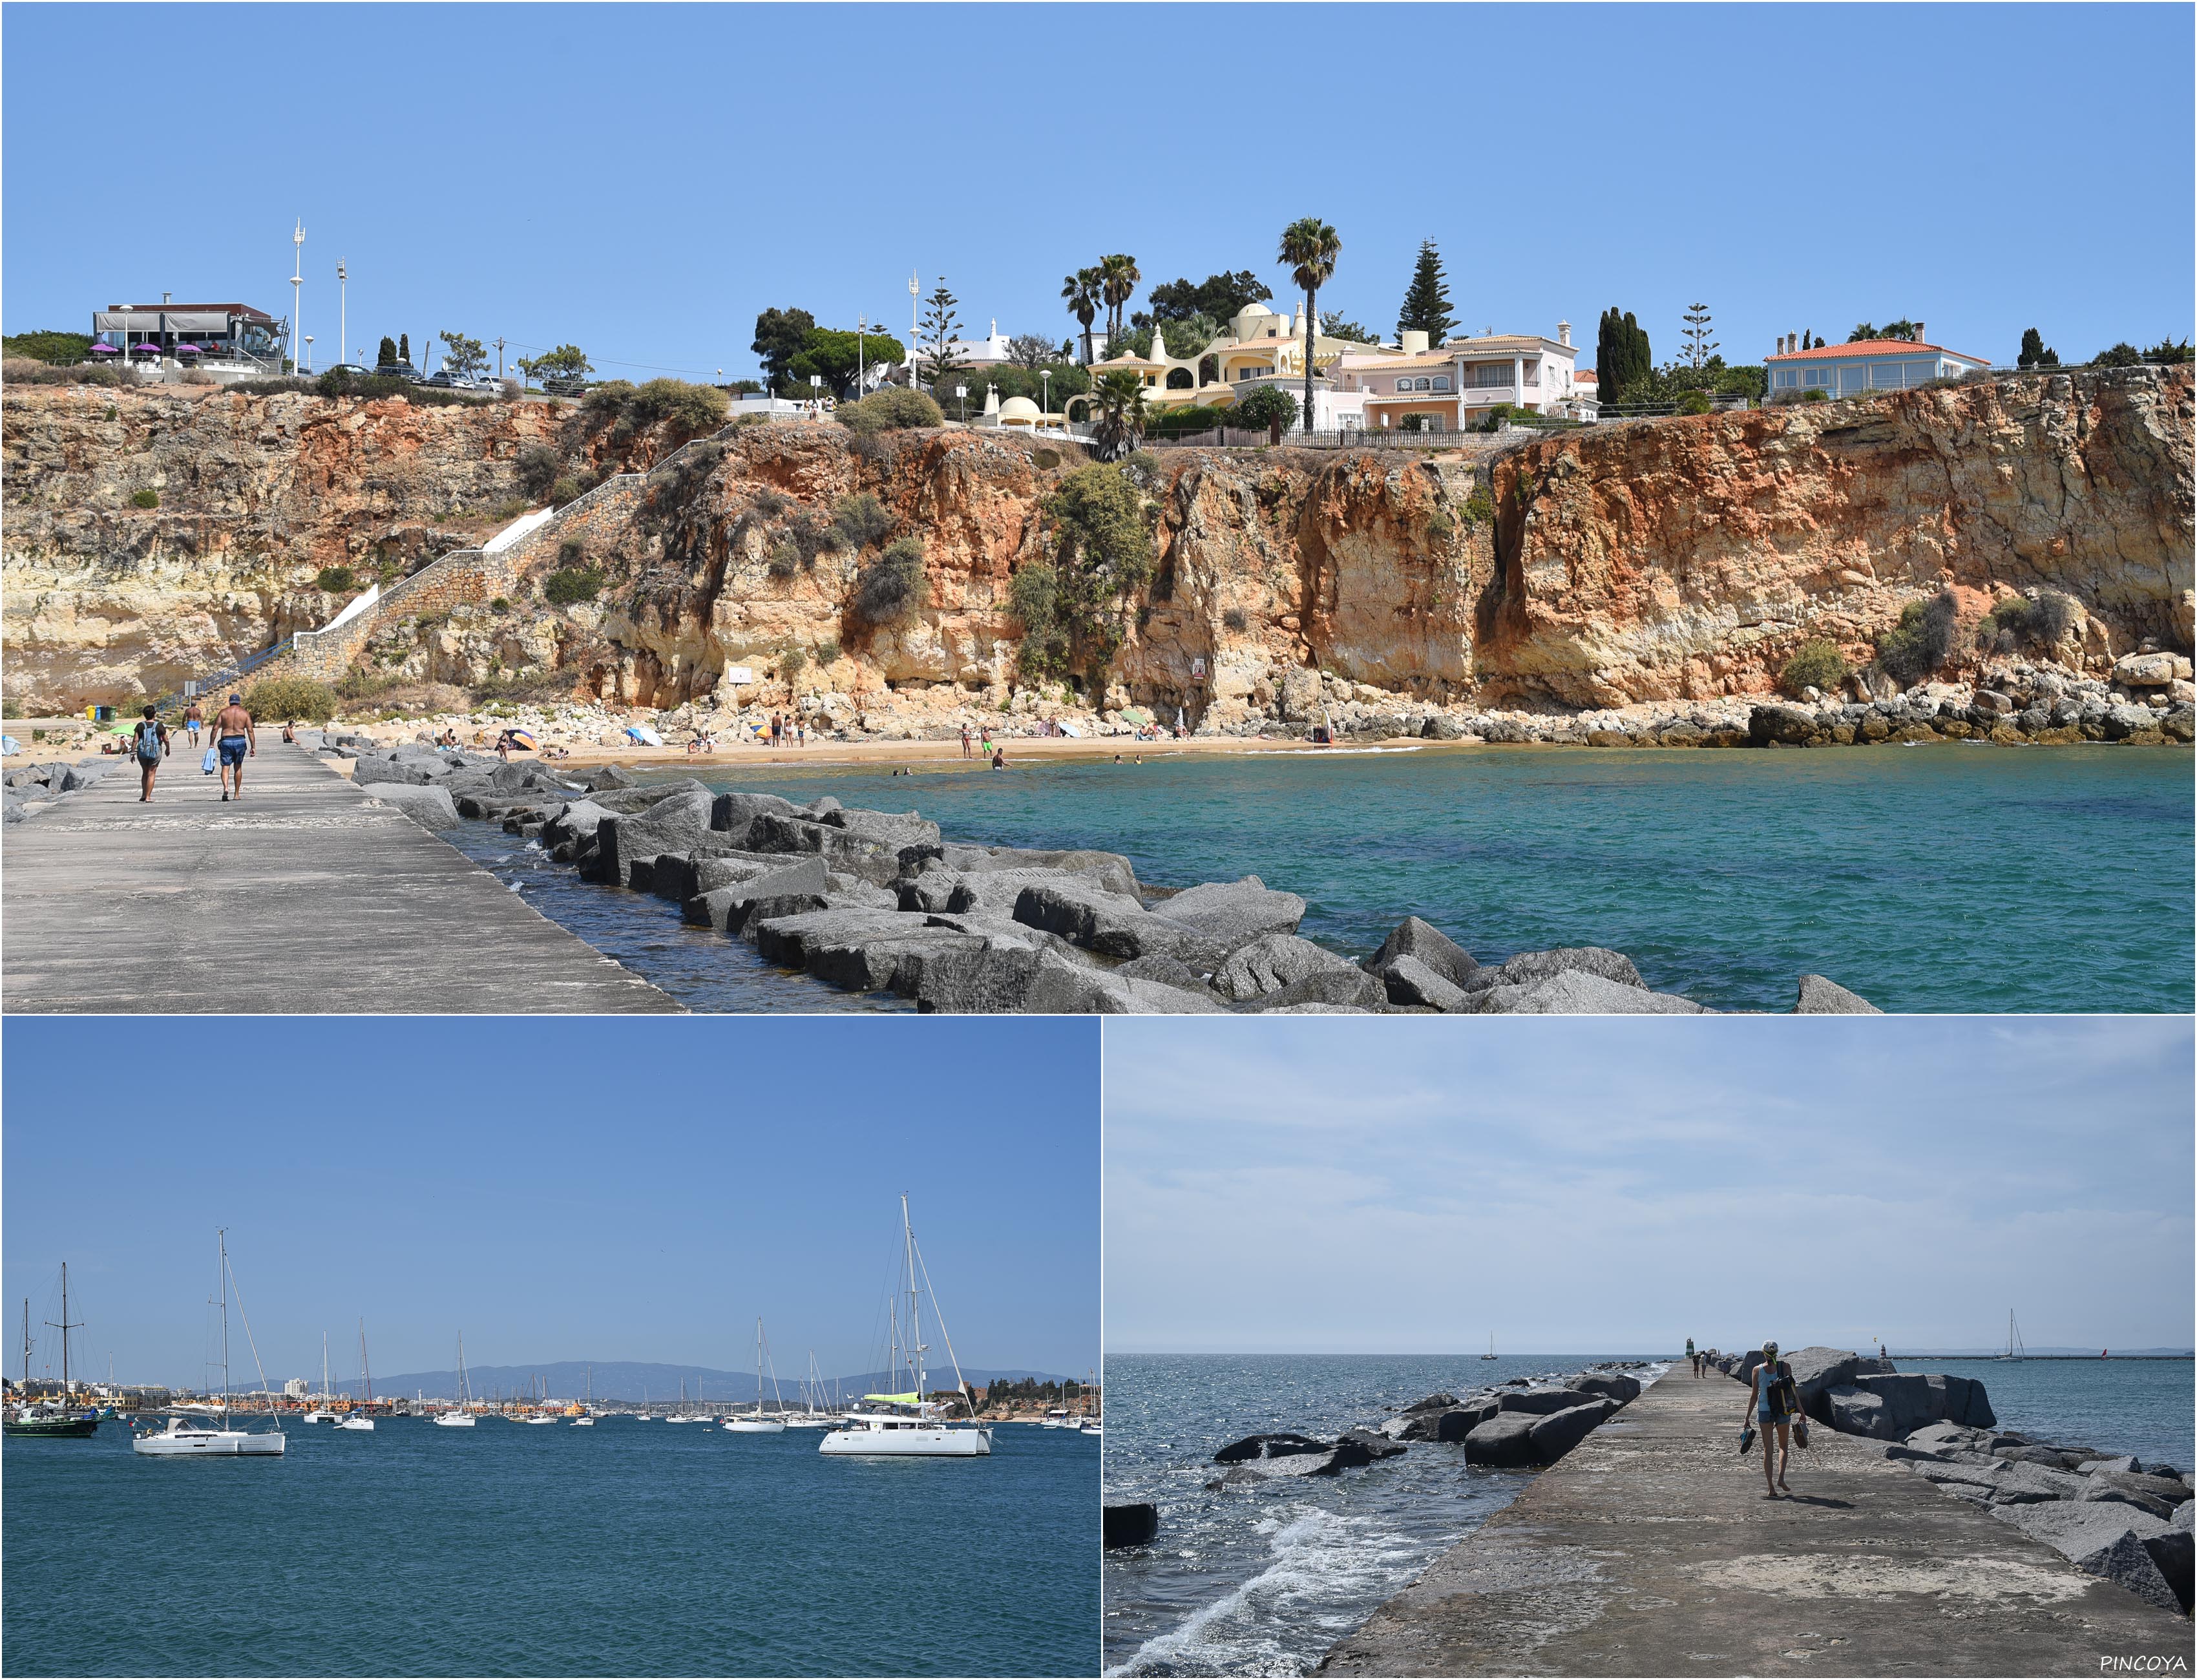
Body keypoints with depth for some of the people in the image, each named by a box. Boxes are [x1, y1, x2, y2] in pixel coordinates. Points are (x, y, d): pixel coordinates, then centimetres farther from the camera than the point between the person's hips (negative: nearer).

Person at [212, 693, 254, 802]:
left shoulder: (223, 712, 5)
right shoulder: (245, 713, 5)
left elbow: (215, 728, -2)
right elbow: (250, 731, -1)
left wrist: (212, 744, 1)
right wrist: (253, 747, 0)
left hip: (226, 741, -1)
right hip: (240, 741, 1)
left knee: (225, 767, -1)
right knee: (238, 767, 15)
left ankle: (225, 787, -28)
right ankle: (237, 794, 19)